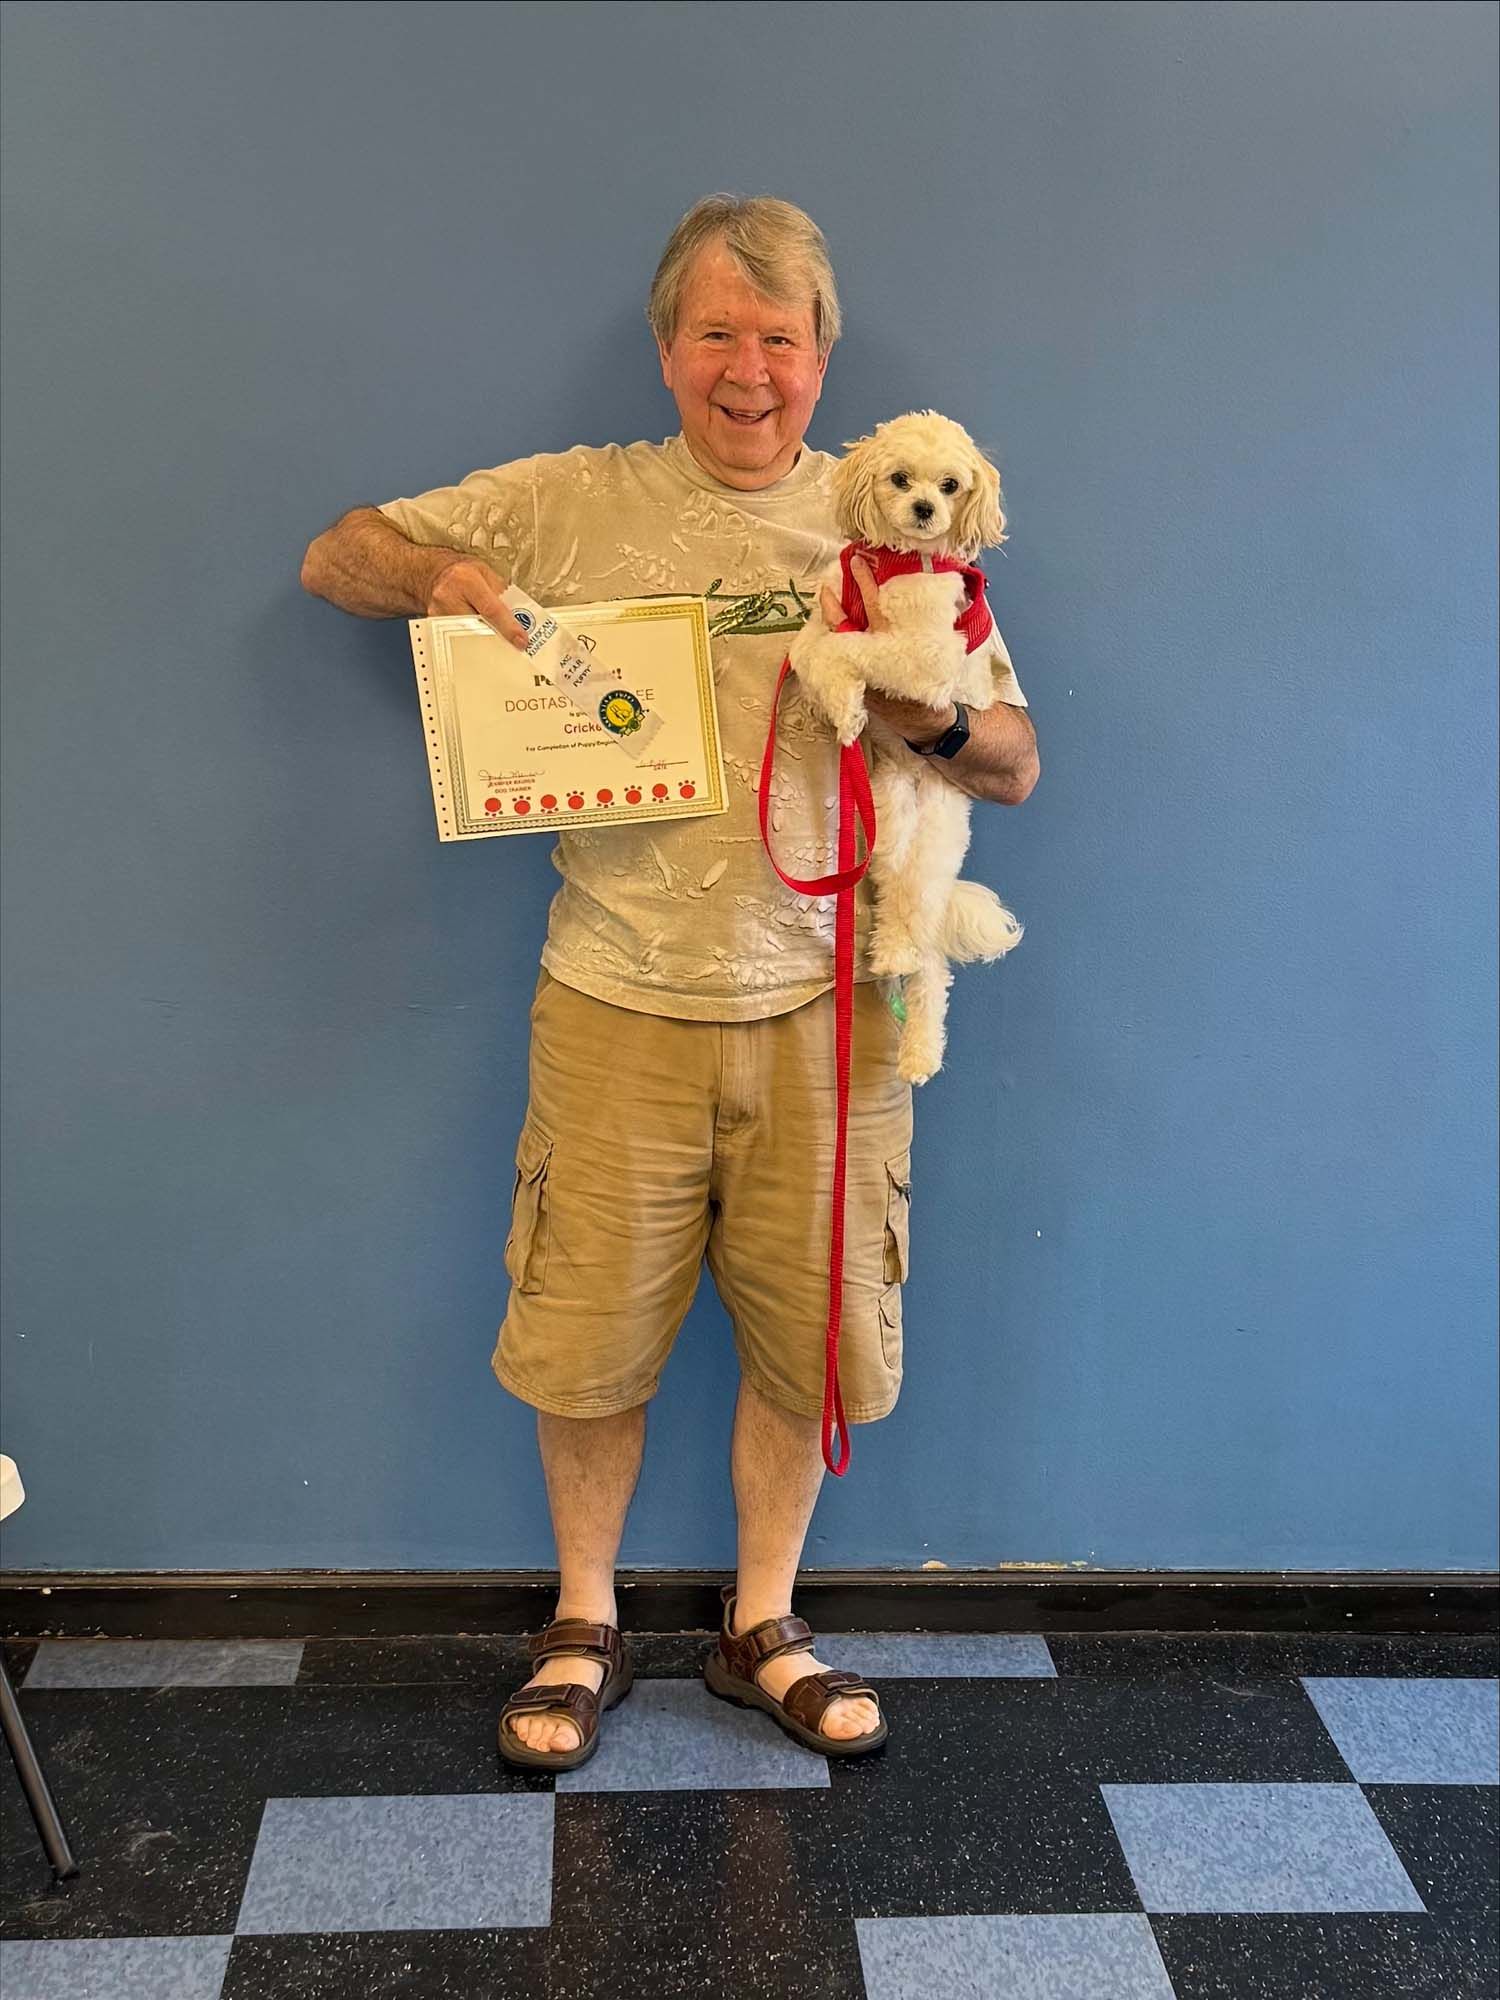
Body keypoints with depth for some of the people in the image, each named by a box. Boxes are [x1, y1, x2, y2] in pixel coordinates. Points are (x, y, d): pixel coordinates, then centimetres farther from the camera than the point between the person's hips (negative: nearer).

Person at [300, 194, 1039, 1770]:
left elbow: (1018, 766, 6)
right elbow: (332, 559, 10)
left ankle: (763, 1627, 33)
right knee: (587, 1342, 7)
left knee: (805, 1339, 10)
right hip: (620, 1006, -1)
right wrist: (438, 574, -13)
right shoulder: (571, 503, 4)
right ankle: (584, 1627, 32)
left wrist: (935, 715, -17)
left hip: (823, 1008, 1)